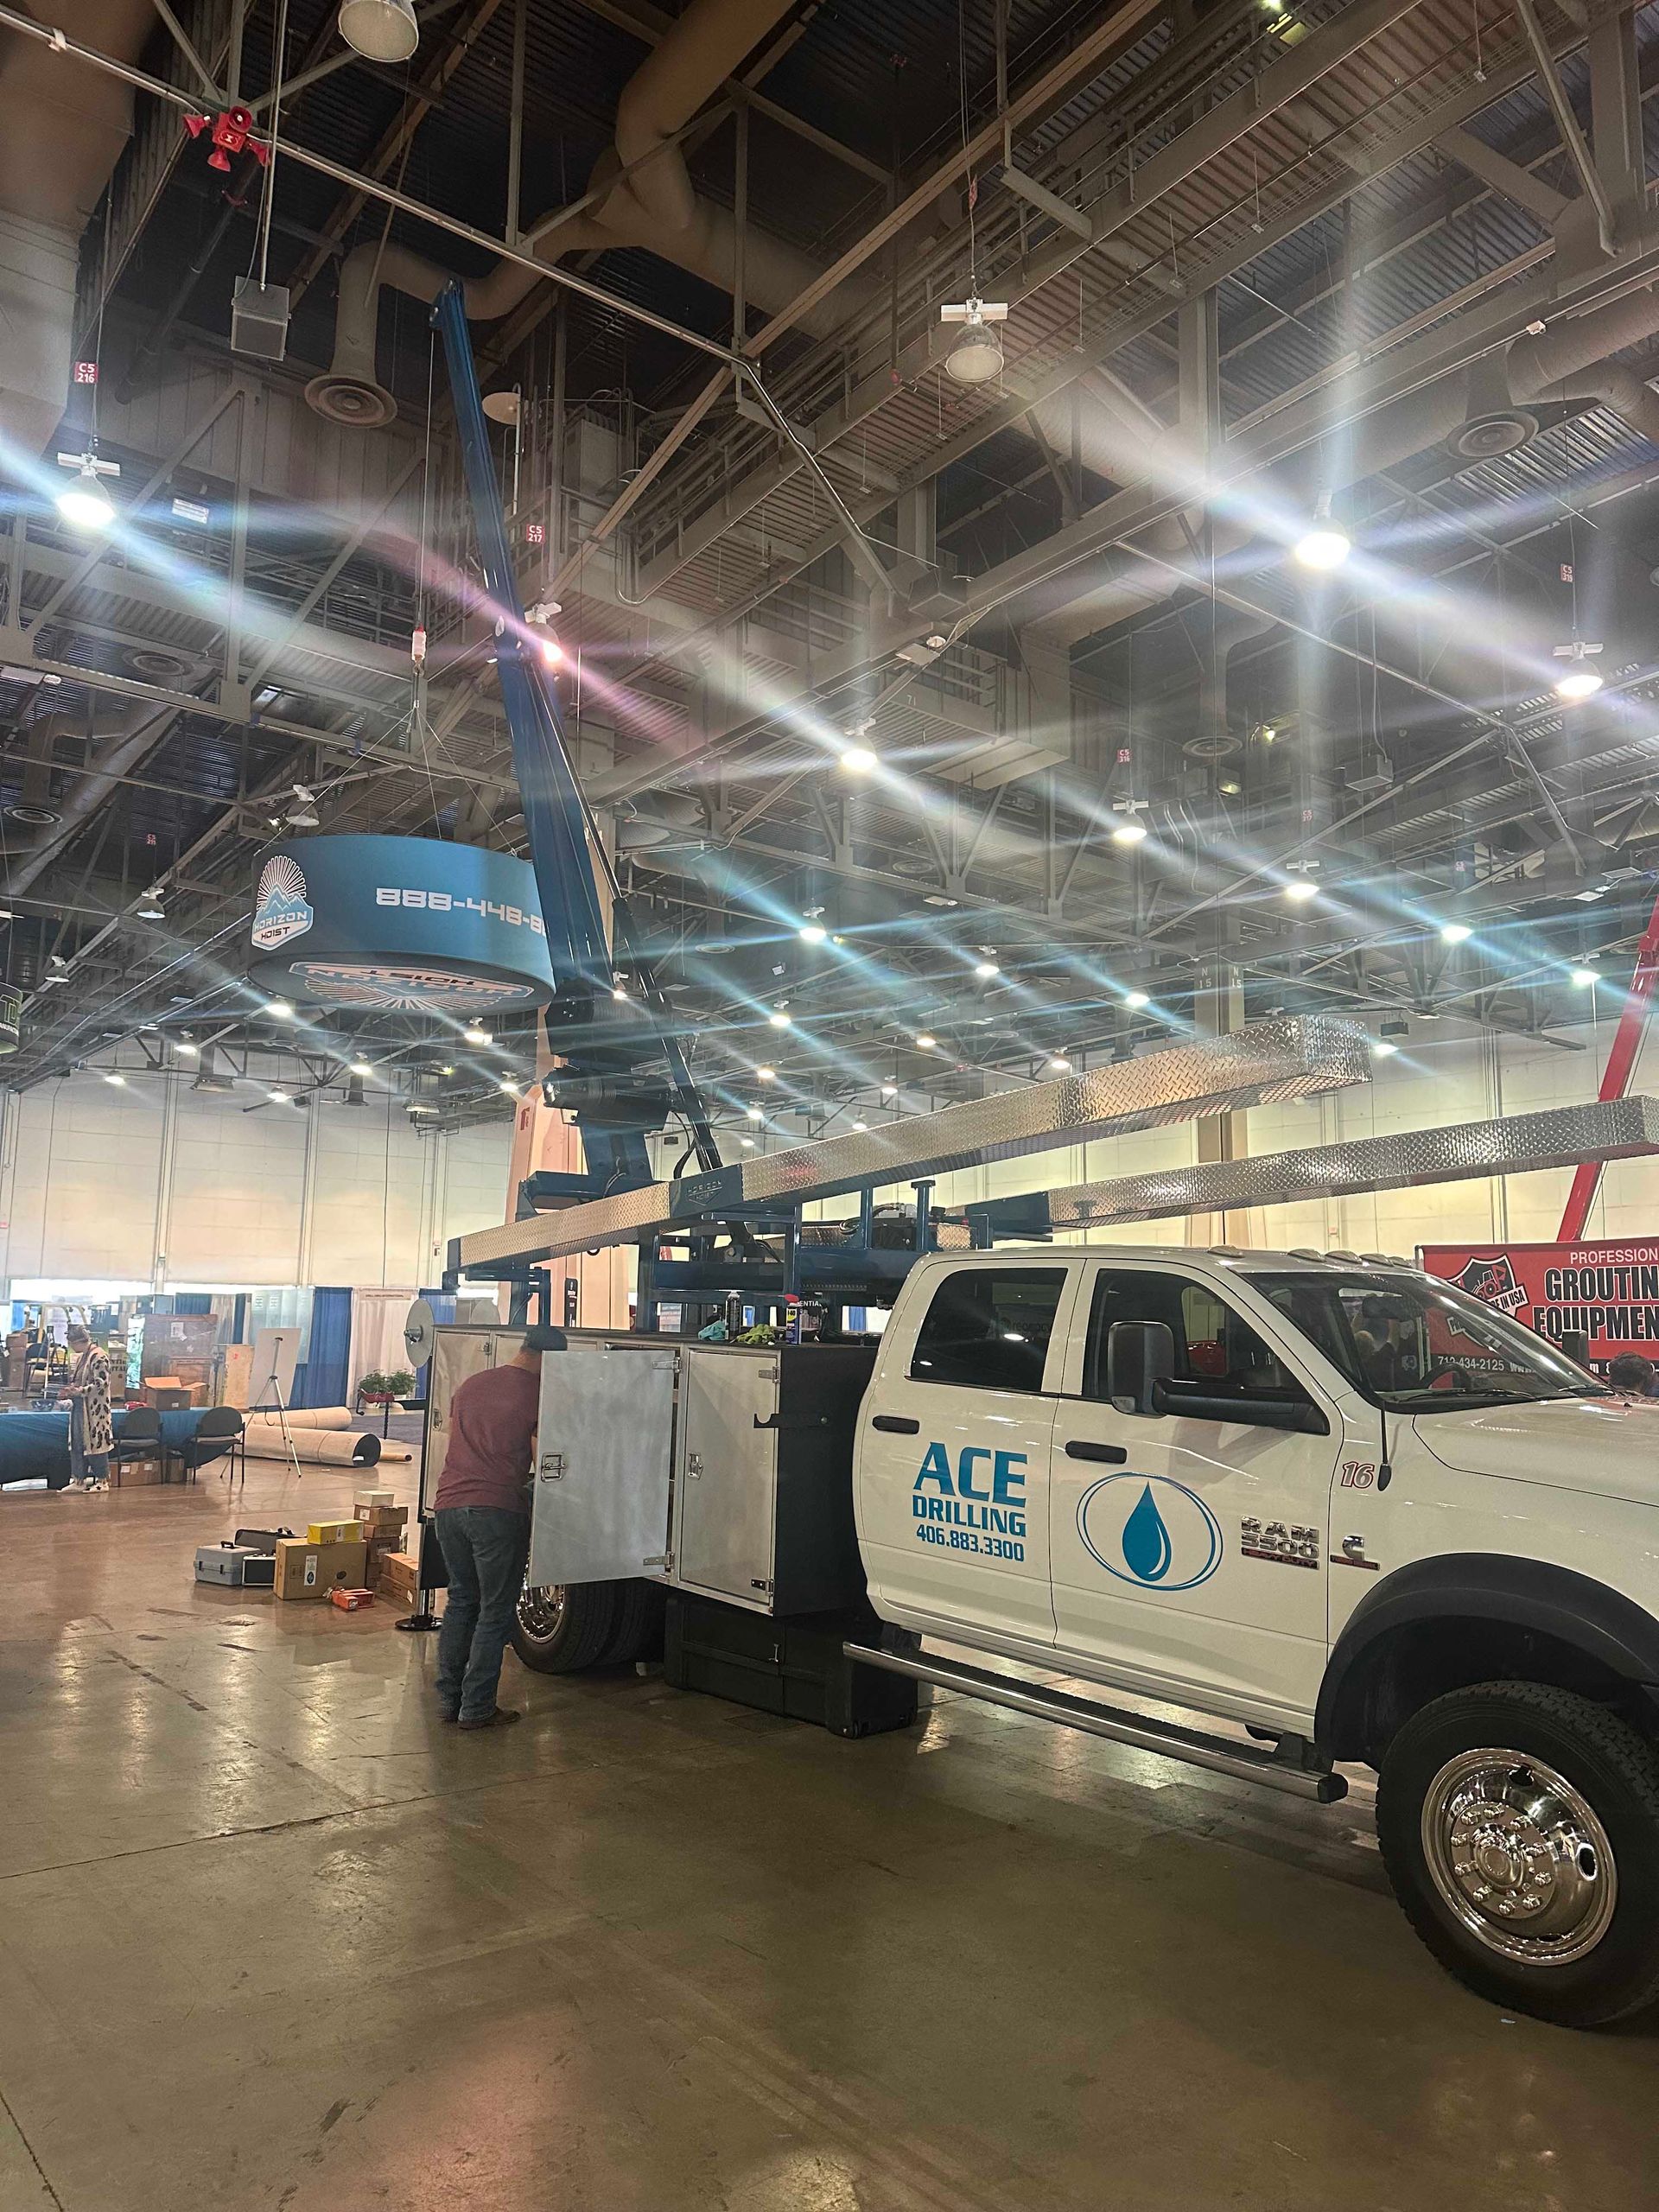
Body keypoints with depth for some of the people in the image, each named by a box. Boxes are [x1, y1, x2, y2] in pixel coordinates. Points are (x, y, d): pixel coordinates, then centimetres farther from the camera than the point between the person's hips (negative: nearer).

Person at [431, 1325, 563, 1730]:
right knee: (495, 1611, 5)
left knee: (461, 1601, 20)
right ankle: (477, 1708, 9)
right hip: (497, 1510, -6)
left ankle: (448, 1698, 23)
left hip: (447, 1504, 6)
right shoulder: (538, 1395, -5)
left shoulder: (470, 1385, 16)